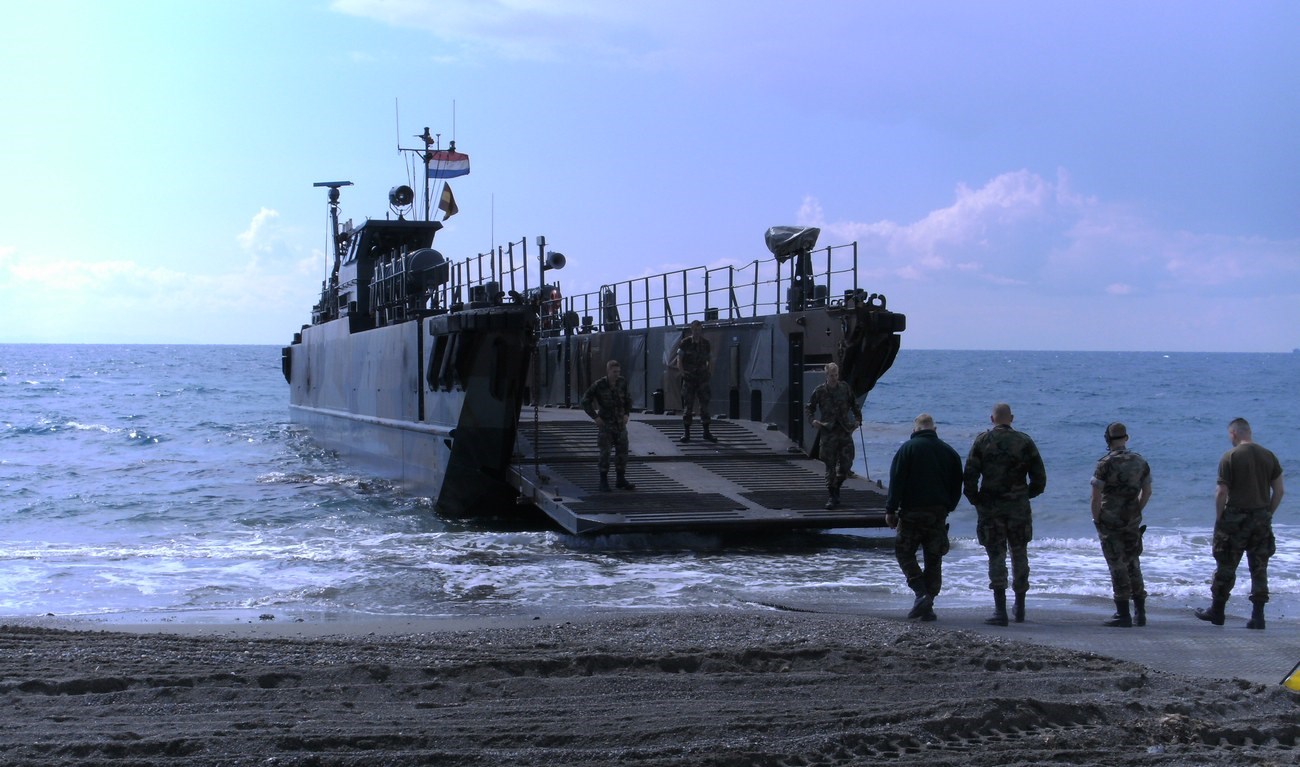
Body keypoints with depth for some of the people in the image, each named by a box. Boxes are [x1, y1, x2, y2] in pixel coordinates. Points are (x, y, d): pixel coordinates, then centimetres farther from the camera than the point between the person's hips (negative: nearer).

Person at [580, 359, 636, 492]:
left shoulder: (622, 383, -1)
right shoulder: (598, 385, -13)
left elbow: (628, 400, 15)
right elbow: (585, 402, -7)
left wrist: (626, 414, 2)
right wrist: (595, 417, -11)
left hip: (620, 423, 4)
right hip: (605, 423, -4)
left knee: (622, 450, 5)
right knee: (605, 452, -2)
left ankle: (621, 479, 15)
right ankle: (603, 481, 7)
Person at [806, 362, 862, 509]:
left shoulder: (845, 388, 6)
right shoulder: (819, 391, 0)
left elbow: (854, 404, 18)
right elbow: (810, 407, 9)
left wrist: (858, 419, 8)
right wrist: (813, 420, -7)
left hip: (845, 430, 2)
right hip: (828, 432, -2)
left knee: (846, 464, 0)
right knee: (830, 466, -2)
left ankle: (836, 487, 25)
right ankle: (832, 497, 4)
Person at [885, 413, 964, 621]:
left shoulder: (908, 448, -5)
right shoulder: (949, 451, 8)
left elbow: (896, 482, -10)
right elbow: (957, 486, 13)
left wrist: (890, 510, -6)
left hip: (912, 512, -4)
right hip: (938, 514, 4)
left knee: (904, 552, 9)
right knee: (934, 559, 10)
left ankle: (921, 593, -10)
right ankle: (928, 607, 6)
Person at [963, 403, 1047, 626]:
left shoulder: (982, 441, -2)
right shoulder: (1025, 442, 1)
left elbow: (969, 476, -8)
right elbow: (1040, 478, 1)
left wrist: (975, 500, 6)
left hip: (990, 507, -1)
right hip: (1019, 507, 1)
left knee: (996, 556, 0)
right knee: (1019, 555, 14)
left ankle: (1000, 609, -8)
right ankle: (1020, 608, 21)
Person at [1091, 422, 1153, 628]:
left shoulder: (1106, 463, -13)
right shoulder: (1140, 462, 5)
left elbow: (1096, 496, -15)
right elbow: (1147, 492, 11)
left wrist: (1096, 519, -3)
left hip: (1110, 521, -5)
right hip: (1132, 522, 5)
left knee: (1117, 566, -1)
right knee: (1133, 565, 14)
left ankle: (1123, 614, 0)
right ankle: (1139, 613, 15)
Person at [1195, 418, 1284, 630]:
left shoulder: (1230, 457, -10)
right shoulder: (1269, 456, 5)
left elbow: (1221, 493, -12)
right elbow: (1279, 491, 6)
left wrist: (1219, 518, -1)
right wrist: (1268, 514, 14)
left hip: (1236, 518, -4)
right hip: (1261, 520, 4)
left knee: (1226, 567, 7)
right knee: (1259, 568, 7)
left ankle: (1217, 611, 16)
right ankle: (1258, 615, 4)